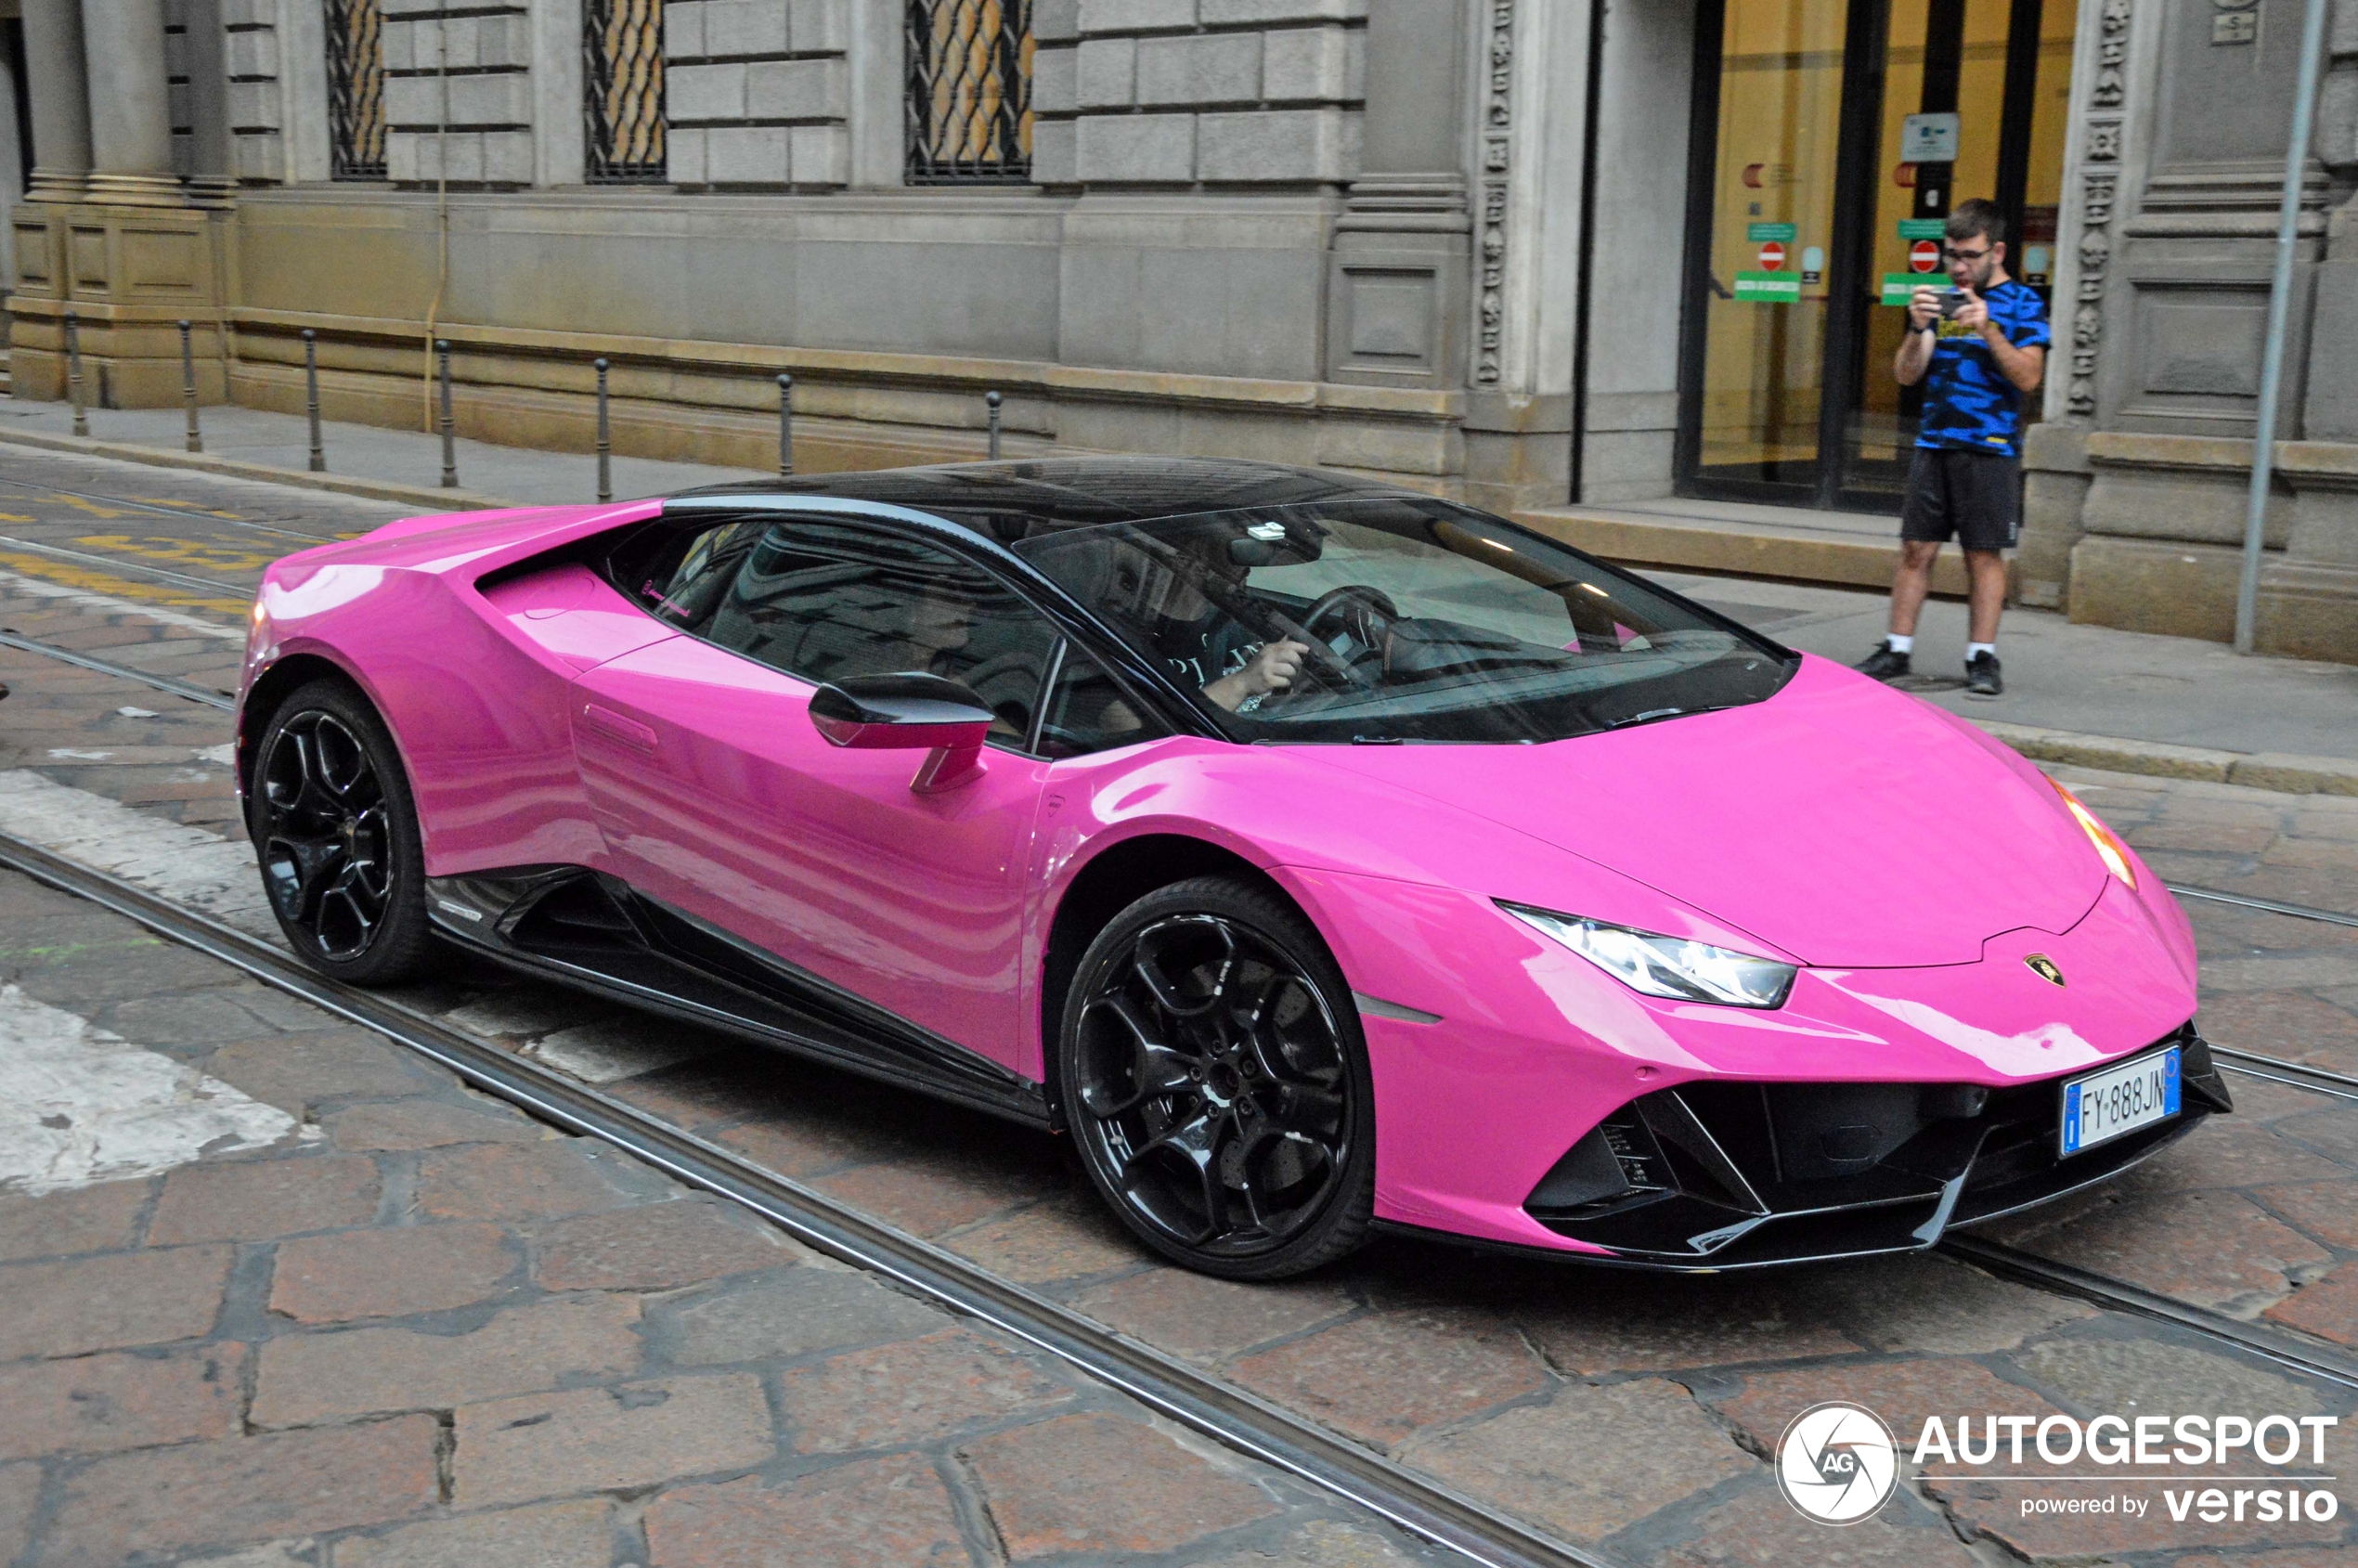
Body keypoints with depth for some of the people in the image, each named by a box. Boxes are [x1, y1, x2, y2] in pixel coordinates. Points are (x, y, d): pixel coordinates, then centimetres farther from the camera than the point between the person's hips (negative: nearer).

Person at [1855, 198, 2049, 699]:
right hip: (1934, 442, 3)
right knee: (1916, 548, 2)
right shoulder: (1938, 299, 12)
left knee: (1985, 554, -1)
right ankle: (1896, 650, 7)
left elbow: (2028, 377, -8)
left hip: (1991, 449, -3)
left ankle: (1982, 657, 4)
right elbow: (1907, 375, 6)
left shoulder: (2022, 303, 2)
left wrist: (1987, 330, -19)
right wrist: (1918, 328, -12)